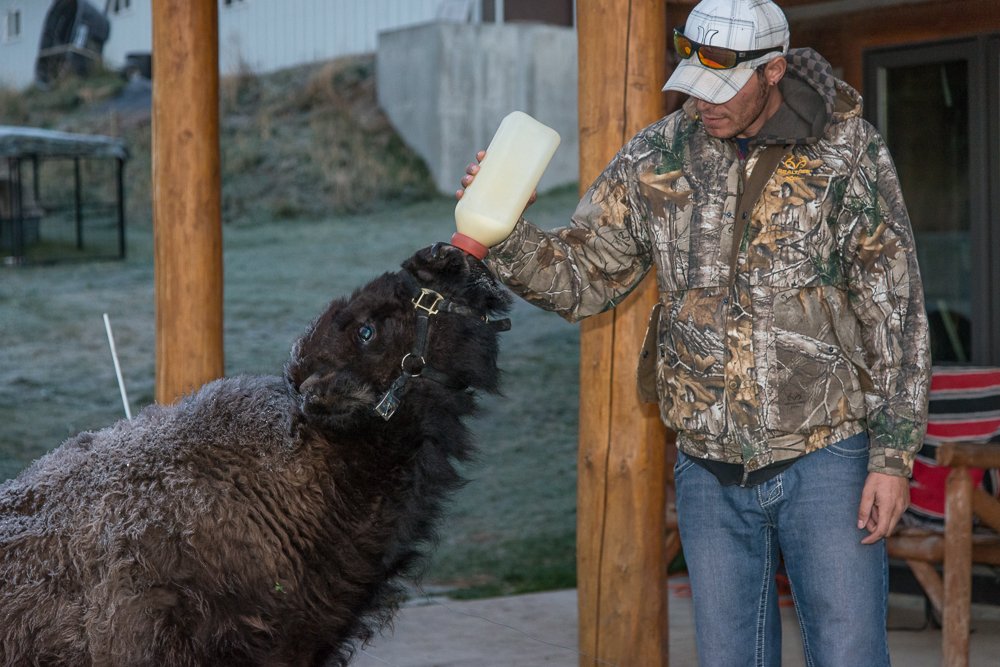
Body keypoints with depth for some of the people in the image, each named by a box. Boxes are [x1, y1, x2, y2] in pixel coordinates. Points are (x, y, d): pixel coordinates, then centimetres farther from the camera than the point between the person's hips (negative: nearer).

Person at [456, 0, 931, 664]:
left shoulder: (850, 153, -8)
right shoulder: (656, 158, 0)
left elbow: (896, 314, -6)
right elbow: (580, 278, 5)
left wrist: (894, 456, -9)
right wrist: (504, 233, -15)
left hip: (825, 461, -3)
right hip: (711, 471, 3)